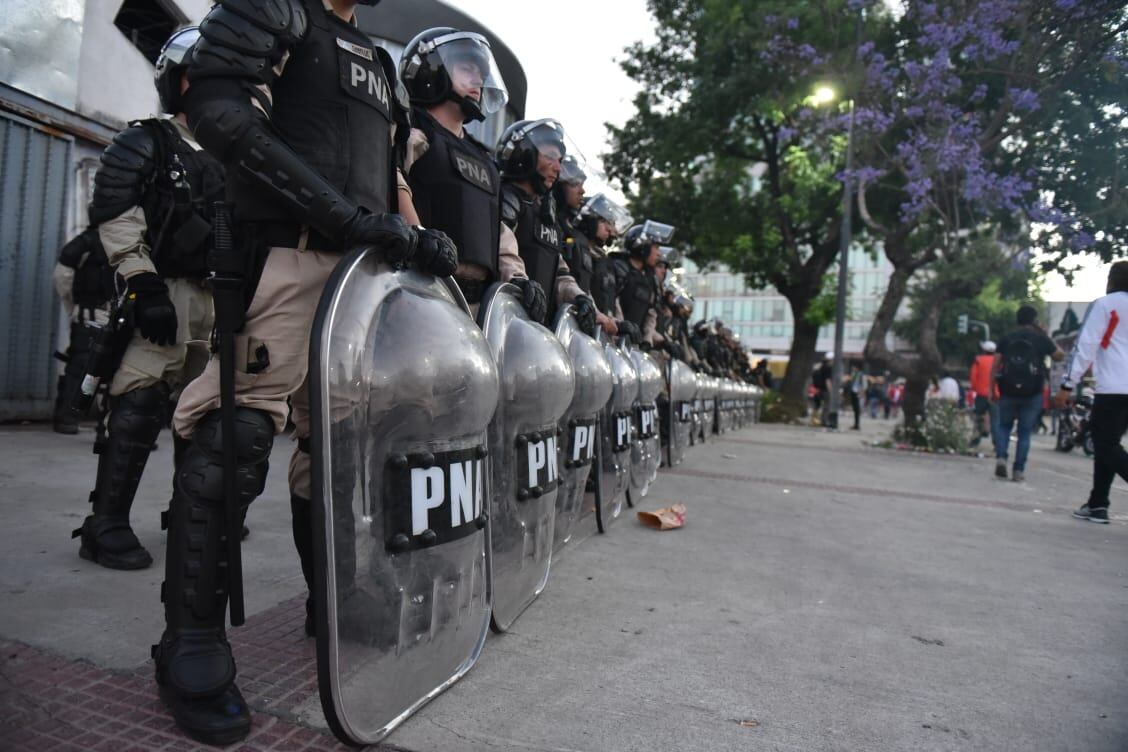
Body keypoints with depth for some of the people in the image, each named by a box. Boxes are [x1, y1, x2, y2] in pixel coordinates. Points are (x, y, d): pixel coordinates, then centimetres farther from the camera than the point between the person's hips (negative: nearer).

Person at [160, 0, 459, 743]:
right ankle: (193, 649, 0)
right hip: (285, 257, -8)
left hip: (361, 266, 8)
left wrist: (417, 236, 8)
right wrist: (345, 212, -18)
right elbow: (217, 108, -11)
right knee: (231, 448, -11)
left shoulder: (376, 62, 29)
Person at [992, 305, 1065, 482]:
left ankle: (1001, 457, -6)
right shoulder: (1041, 339, 1)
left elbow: (996, 364, -1)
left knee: (1004, 426, 15)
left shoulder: (1006, 339, 4)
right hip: (1032, 394, -1)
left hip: (1008, 391, 1)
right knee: (1025, 432, 5)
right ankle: (1018, 470, 4)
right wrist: (1046, 337, 17)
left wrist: (991, 388, 2)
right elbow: (1060, 356, 12)